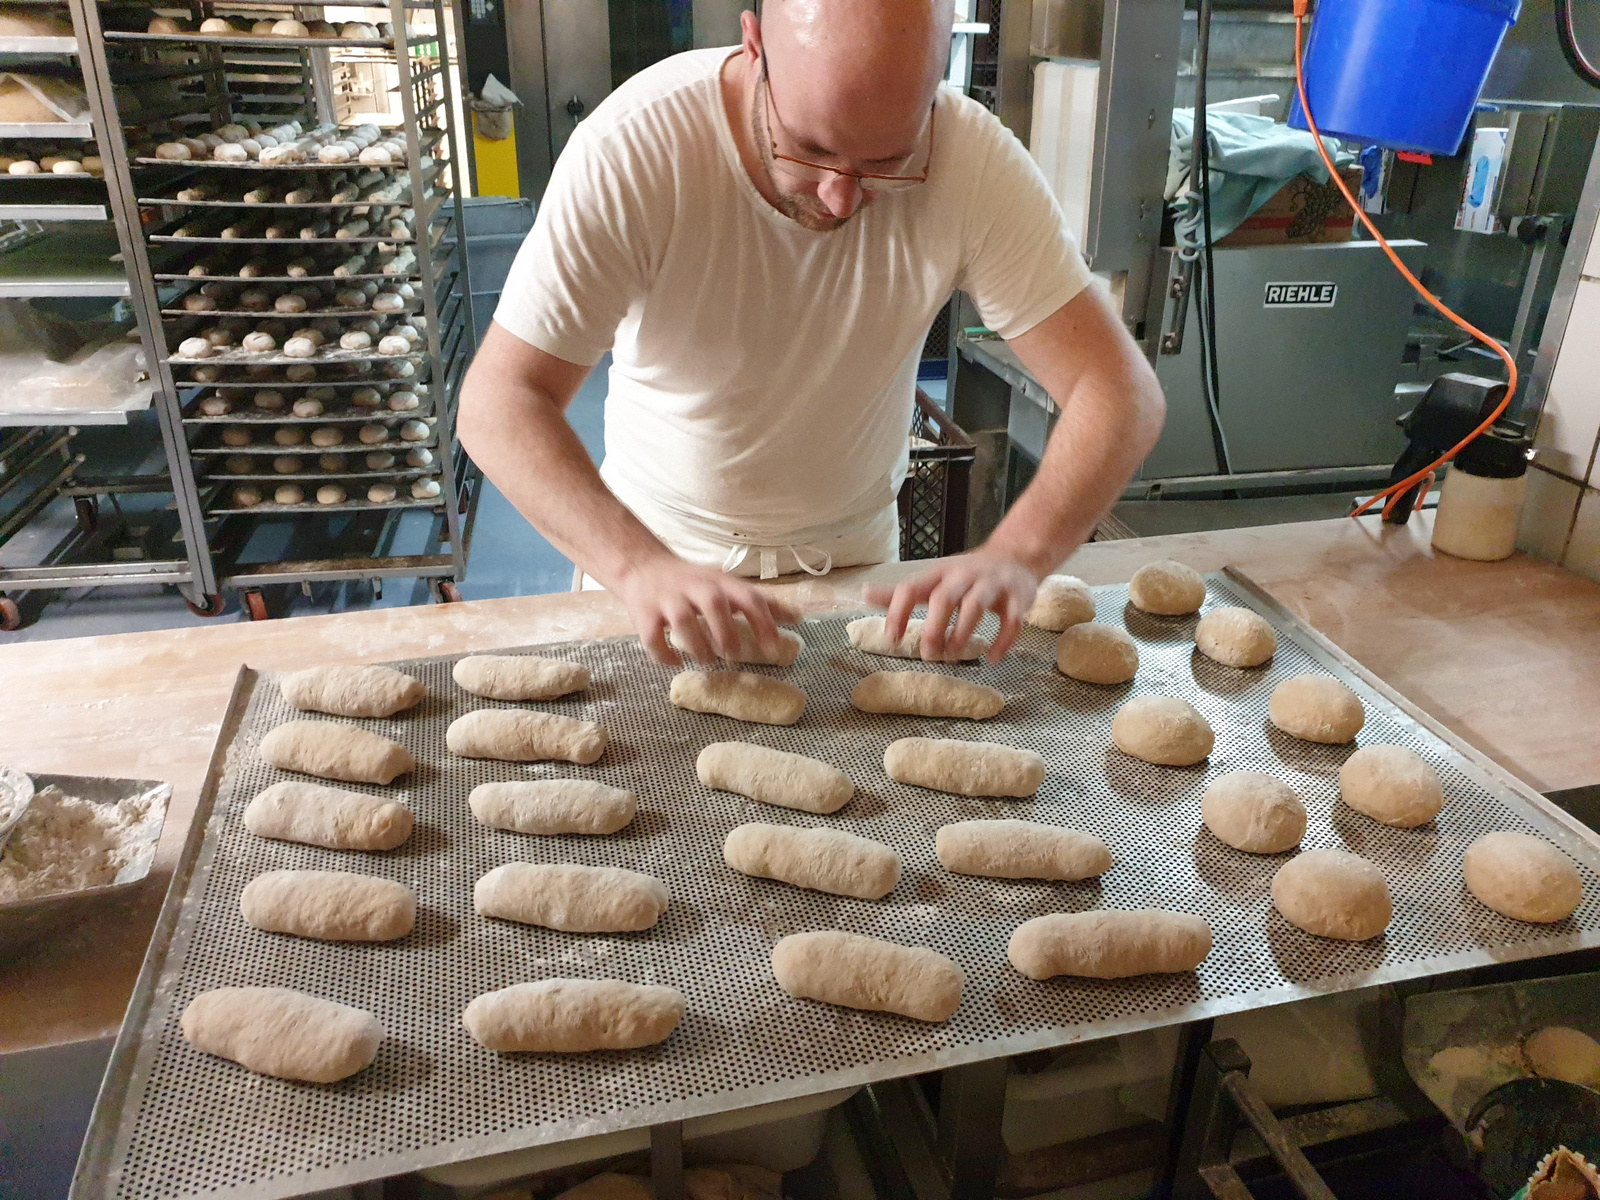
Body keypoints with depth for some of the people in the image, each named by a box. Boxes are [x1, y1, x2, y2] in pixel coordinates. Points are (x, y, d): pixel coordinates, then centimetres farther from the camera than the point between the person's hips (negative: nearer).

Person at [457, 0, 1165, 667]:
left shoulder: (973, 160, -23)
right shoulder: (630, 151, -27)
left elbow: (1120, 390, -23)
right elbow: (497, 402, -28)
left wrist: (1017, 556, -41)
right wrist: (640, 566, -44)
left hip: (854, 557, 1)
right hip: (651, 545, -1)